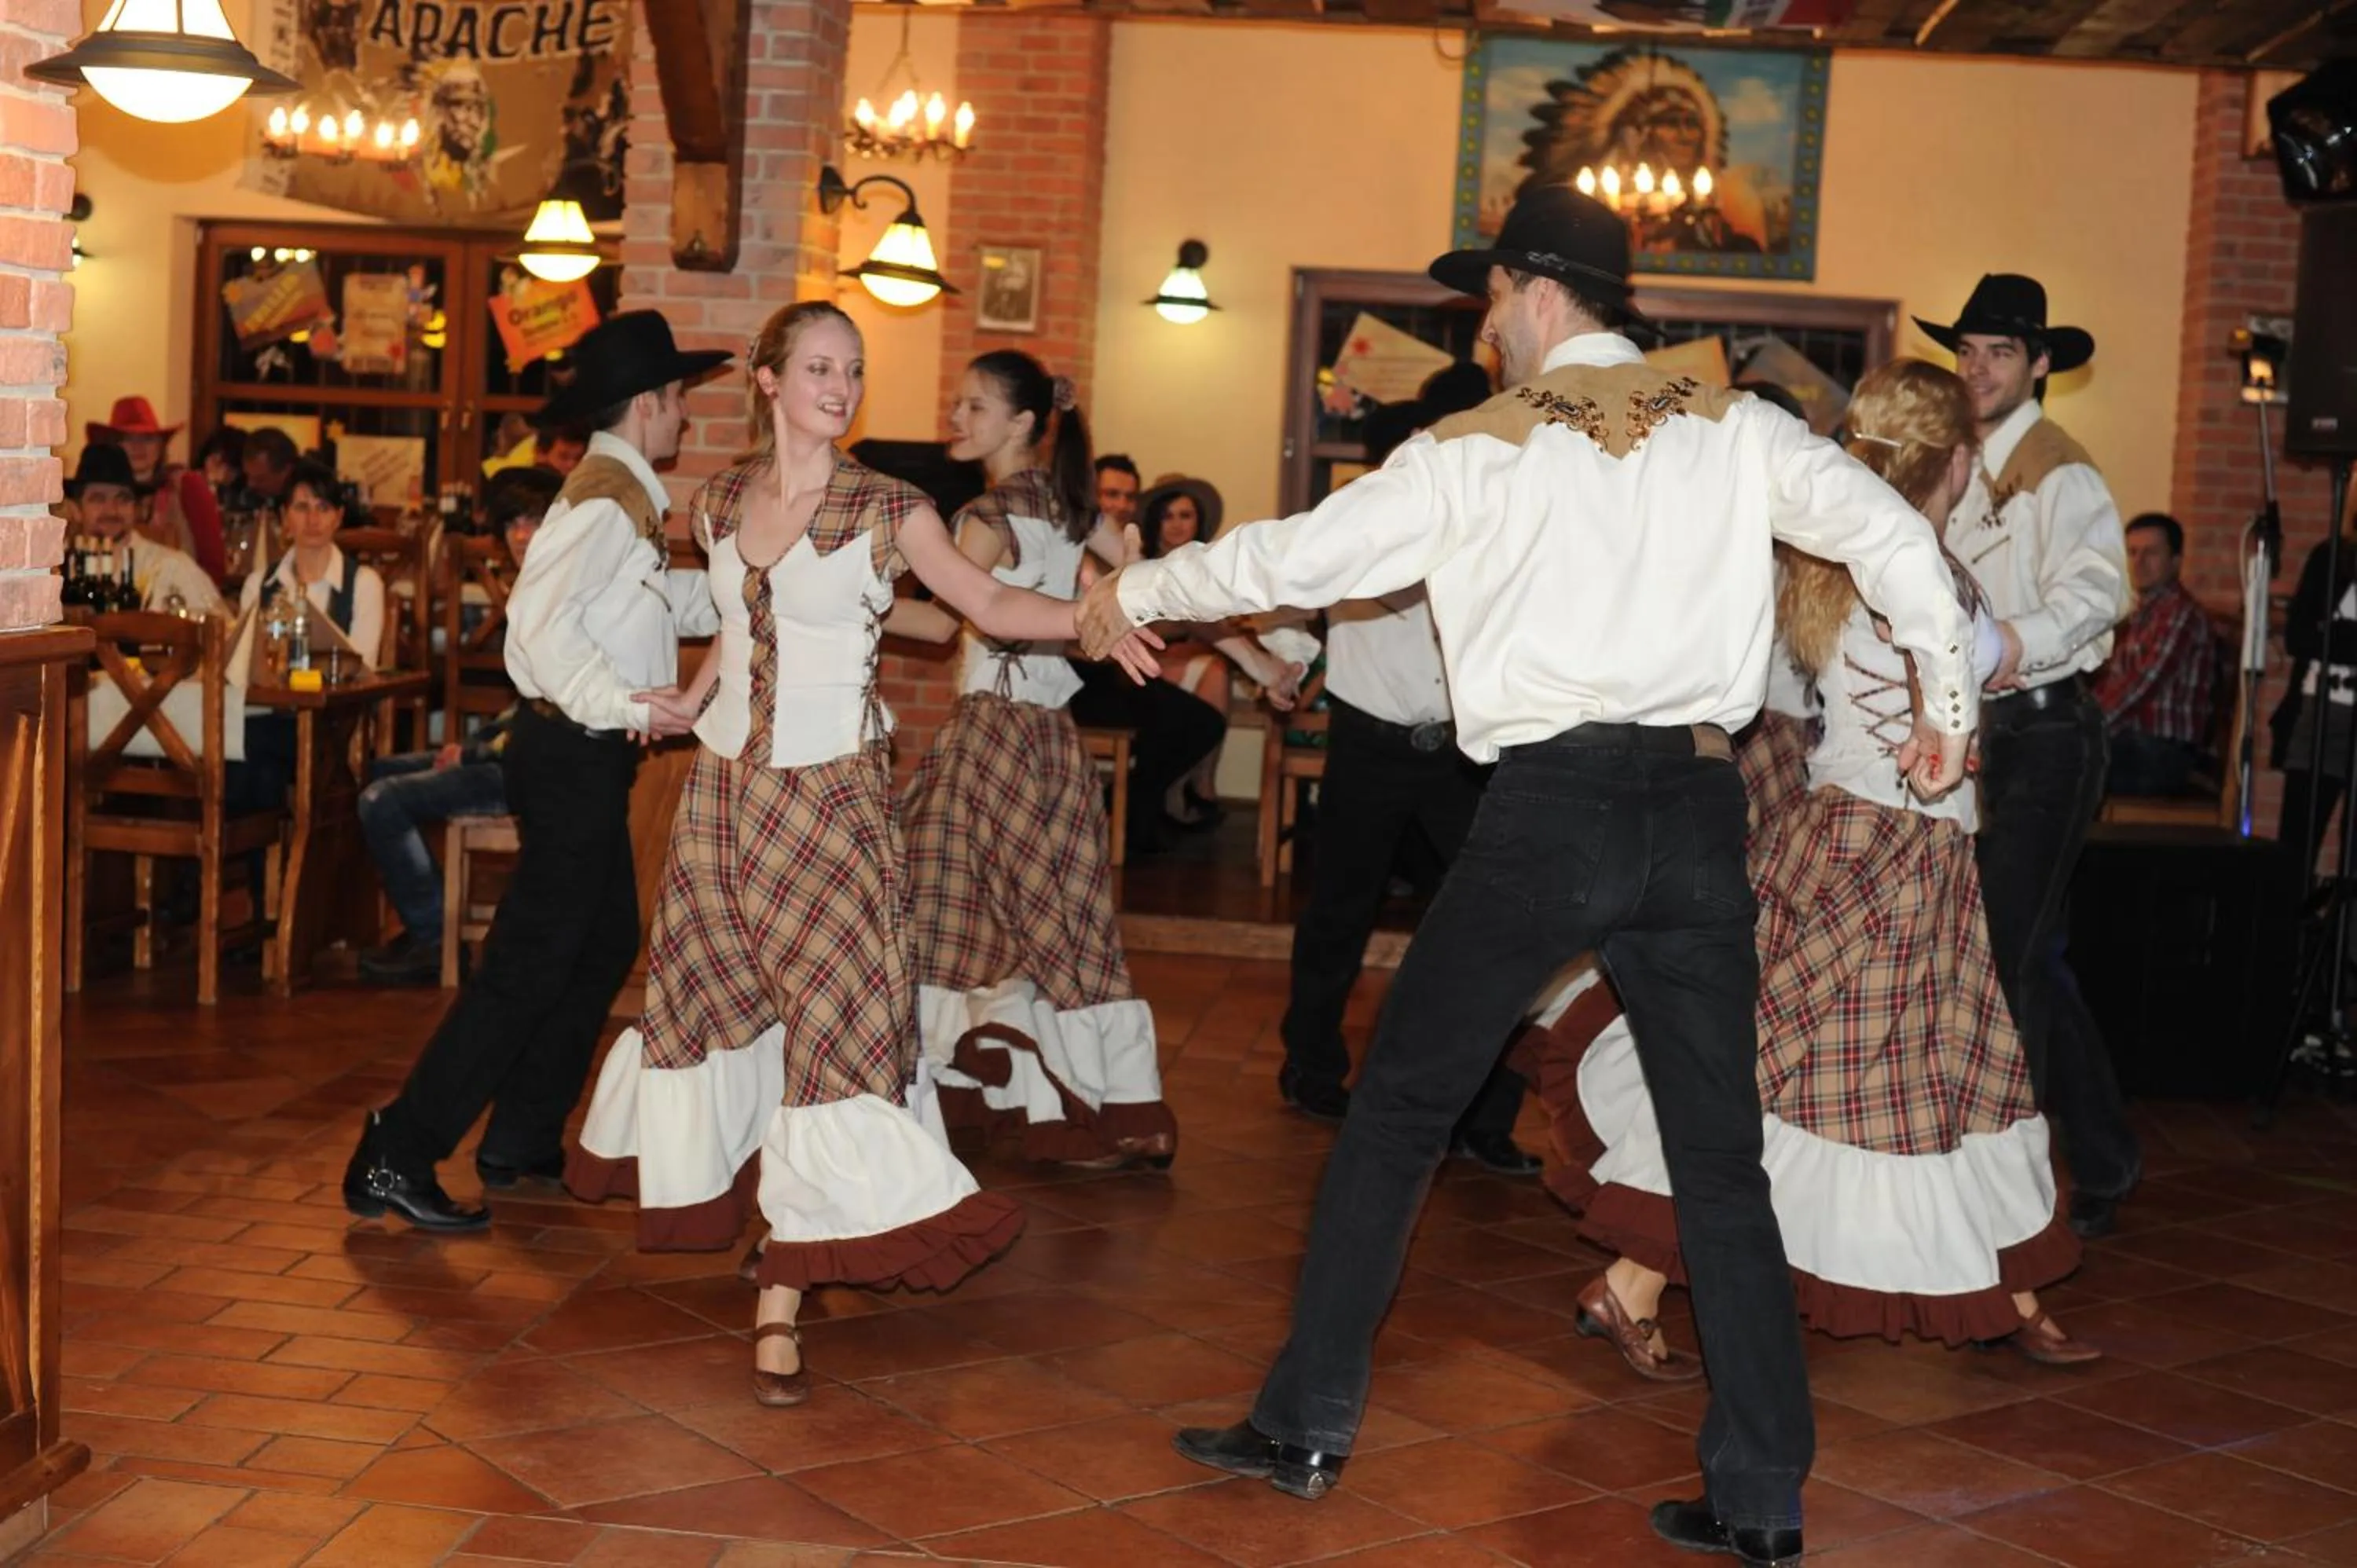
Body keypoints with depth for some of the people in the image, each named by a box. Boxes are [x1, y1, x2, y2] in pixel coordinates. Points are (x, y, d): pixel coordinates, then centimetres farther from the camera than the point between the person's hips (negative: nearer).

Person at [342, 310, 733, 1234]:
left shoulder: (625, 497, 14)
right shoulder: (606, 498, -17)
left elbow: (675, 602, 22)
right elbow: (540, 618, -28)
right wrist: (622, 705, -27)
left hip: (590, 757, 11)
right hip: (574, 756, -11)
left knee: (605, 947, 18)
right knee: (529, 965, -8)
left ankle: (523, 1142, 26)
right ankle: (396, 1159, -3)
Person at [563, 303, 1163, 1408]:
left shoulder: (886, 511, -5)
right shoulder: (718, 503, 6)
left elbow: (991, 604, -9)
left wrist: (1094, 618, -24)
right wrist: (689, 704, 11)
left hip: (832, 795, -4)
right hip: (724, 783, 4)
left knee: (835, 1013, -9)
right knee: (712, 998, 13)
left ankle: (783, 1294, -5)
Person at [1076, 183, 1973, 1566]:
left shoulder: (1477, 450, 1)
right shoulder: (1735, 430, 8)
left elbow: (1294, 558, 5)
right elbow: (1896, 536, -1)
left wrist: (1132, 593, 20)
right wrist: (1951, 703, 11)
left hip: (1551, 807, -3)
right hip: (1699, 807, 3)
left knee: (1400, 1110, 12)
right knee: (1722, 1156, 10)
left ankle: (1310, 1425, 18)